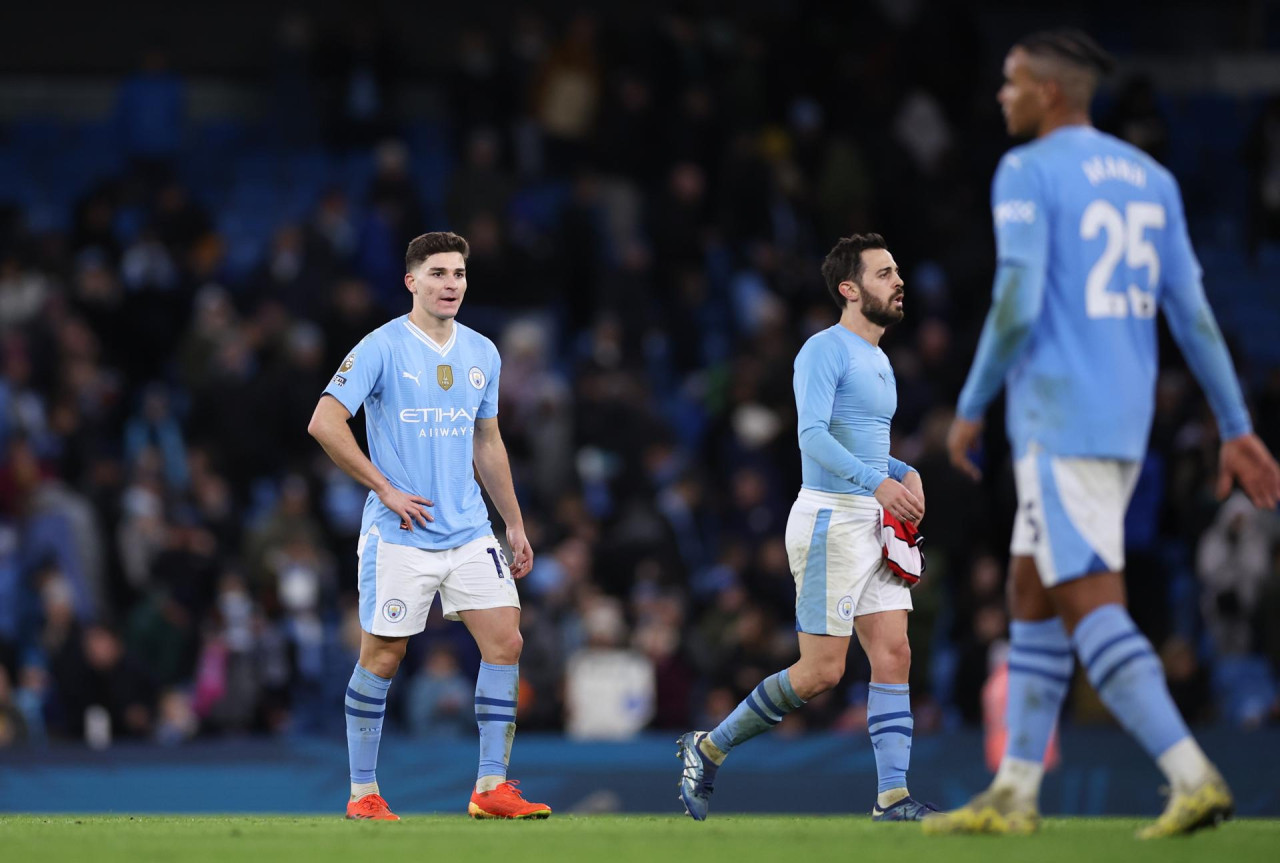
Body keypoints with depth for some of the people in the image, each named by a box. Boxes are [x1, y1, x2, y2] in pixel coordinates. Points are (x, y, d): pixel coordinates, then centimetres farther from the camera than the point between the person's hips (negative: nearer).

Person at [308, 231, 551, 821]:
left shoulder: (482, 353, 12)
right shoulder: (382, 348, -7)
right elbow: (325, 423, -13)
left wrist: (515, 524, 19)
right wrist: (386, 489, -13)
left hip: (469, 530, 5)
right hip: (399, 537, -5)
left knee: (505, 640, -6)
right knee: (382, 656, -1)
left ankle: (492, 788, -1)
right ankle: (363, 793, 11)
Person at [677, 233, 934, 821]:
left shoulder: (878, 360, 19)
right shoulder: (824, 350, -10)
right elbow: (813, 436, -22)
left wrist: (906, 474, 10)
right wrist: (876, 481, -32)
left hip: (874, 524, 9)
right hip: (830, 520, -9)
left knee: (893, 657, -2)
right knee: (821, 672, -8)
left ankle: (893, 798, -4)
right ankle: (709, 749, 6)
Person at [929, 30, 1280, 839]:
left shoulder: (1027, 173, -8)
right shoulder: (1150, 178, 13)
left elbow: (1017, 305, -17)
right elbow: (1192, 312, 11)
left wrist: (971, 408, -6)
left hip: (1060, 420, -8)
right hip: (1126, 419, 8)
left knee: (1089, 603, -10)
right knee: (1032, 592, 15)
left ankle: (1192, 776, -22)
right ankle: (1015, 793, 16)